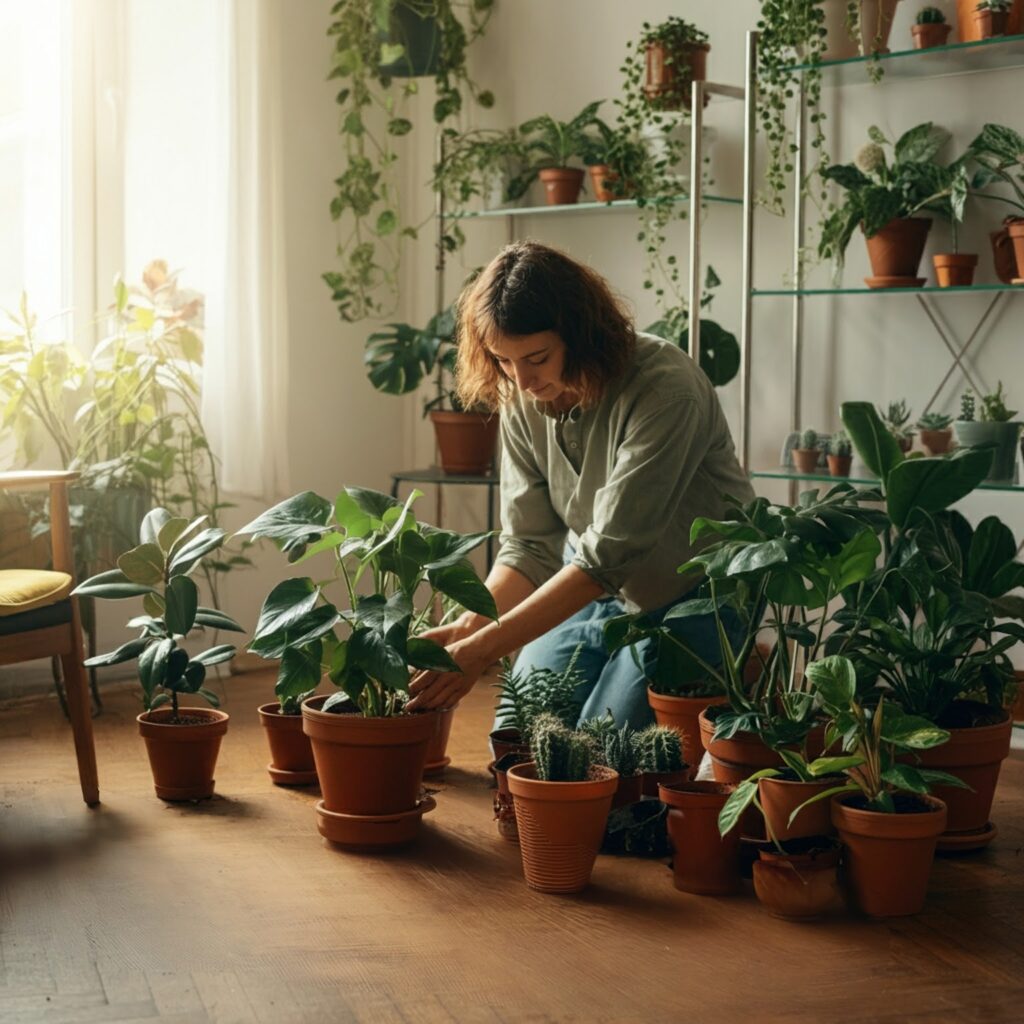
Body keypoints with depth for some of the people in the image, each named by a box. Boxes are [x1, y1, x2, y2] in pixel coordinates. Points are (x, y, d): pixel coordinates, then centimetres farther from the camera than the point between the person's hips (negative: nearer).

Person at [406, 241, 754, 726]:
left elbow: (610, 554, -32)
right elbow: (528, 545, -7)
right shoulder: (522, 401, -8)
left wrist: (482, 649, -35)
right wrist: (466, 627, -27)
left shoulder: (664, 389, -29)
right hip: (594, 591, 6)